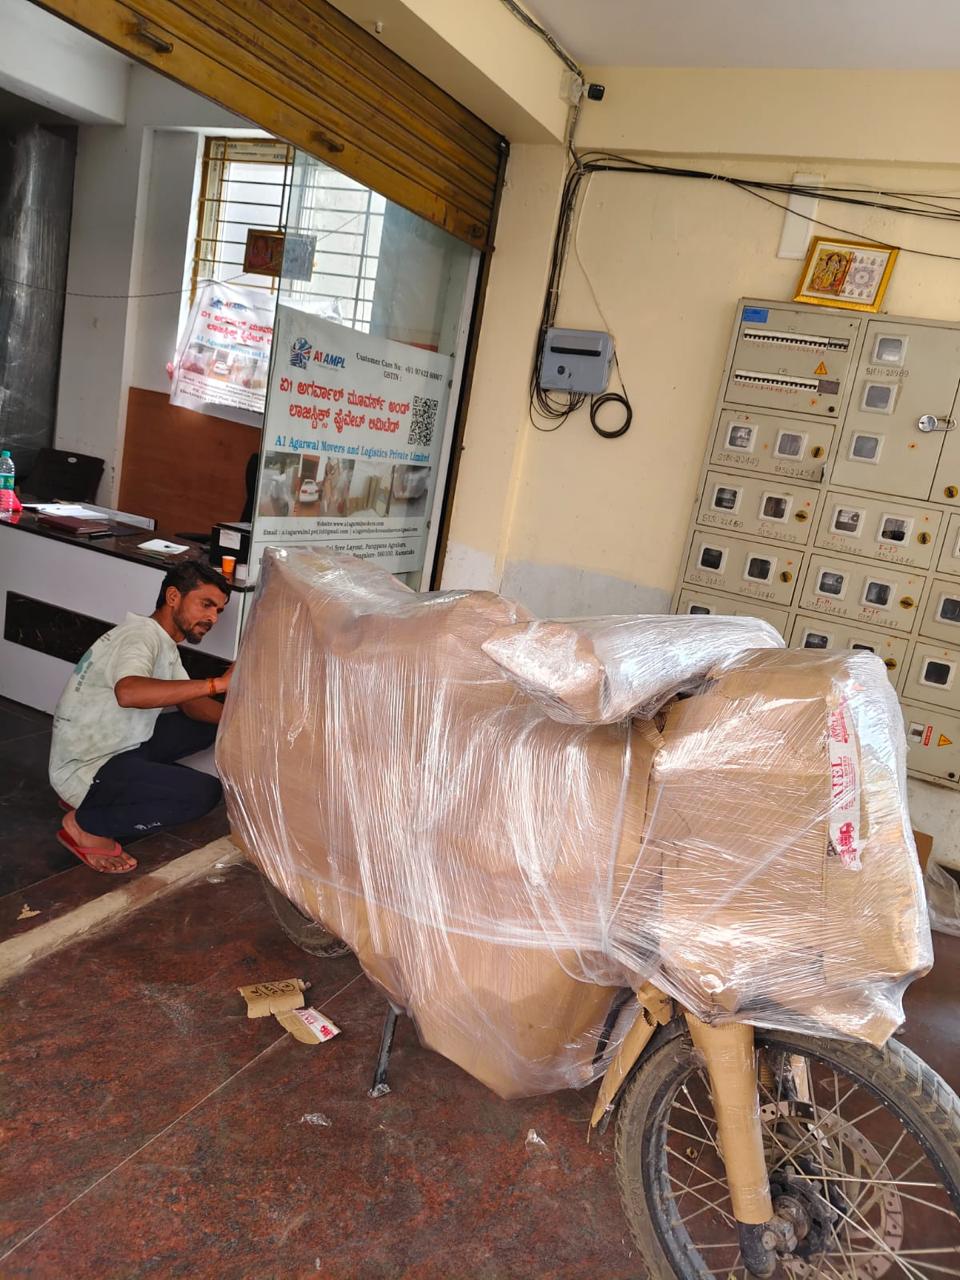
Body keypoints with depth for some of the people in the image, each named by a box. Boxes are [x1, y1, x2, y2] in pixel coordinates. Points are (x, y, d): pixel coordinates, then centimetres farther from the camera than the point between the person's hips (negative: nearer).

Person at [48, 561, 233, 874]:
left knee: (209, 724, 9)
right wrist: (218, 683, -41)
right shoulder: (141, 635, -22)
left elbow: (189, 704, 7)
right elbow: (128, 692, -43)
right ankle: (87, 824, -5)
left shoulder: (165, 644, 9)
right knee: (204, 792, -23)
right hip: (84, 769, -10)